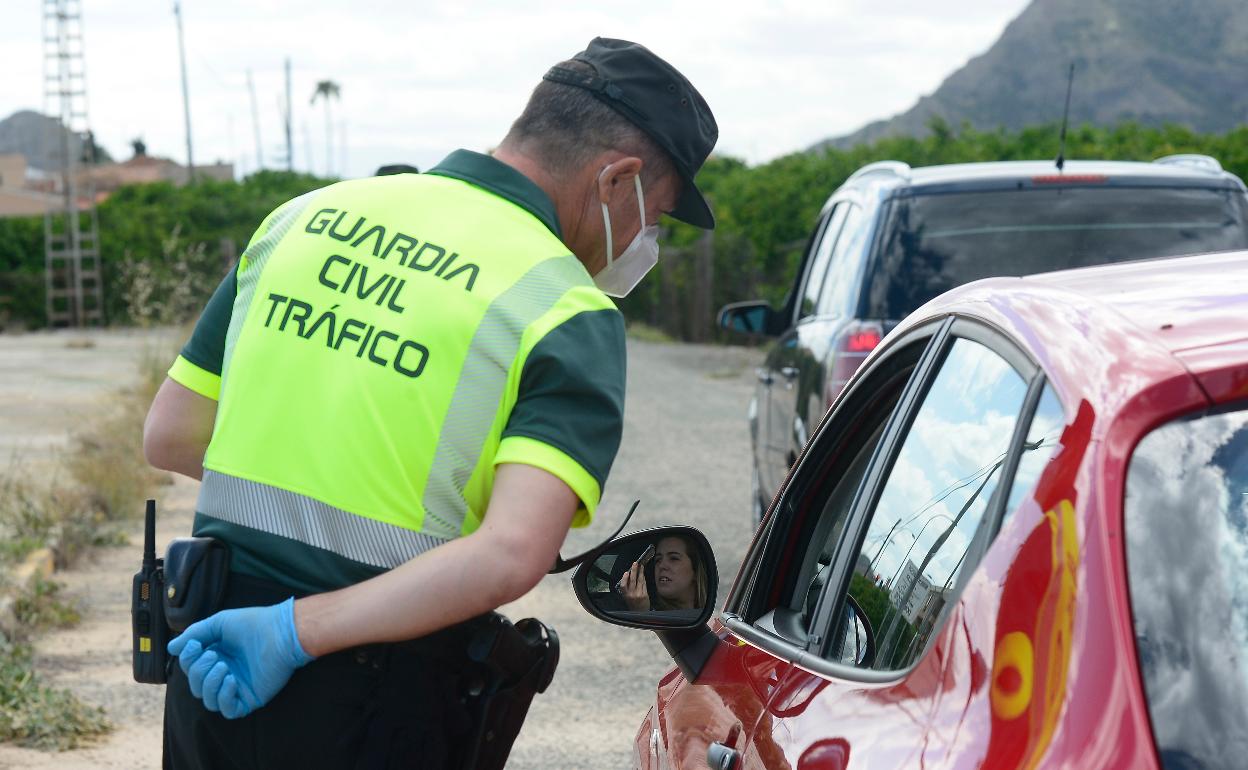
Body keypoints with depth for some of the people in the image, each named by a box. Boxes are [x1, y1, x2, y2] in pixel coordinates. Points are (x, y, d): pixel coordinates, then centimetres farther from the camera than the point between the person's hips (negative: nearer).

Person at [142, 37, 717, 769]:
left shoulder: (308, 214, 6)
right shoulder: (570, 315, -10)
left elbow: (171, 435, 10)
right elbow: (514, 553, -24)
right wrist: (297, 631, -21)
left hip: (206, 671, 5)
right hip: (372, 711, -5)